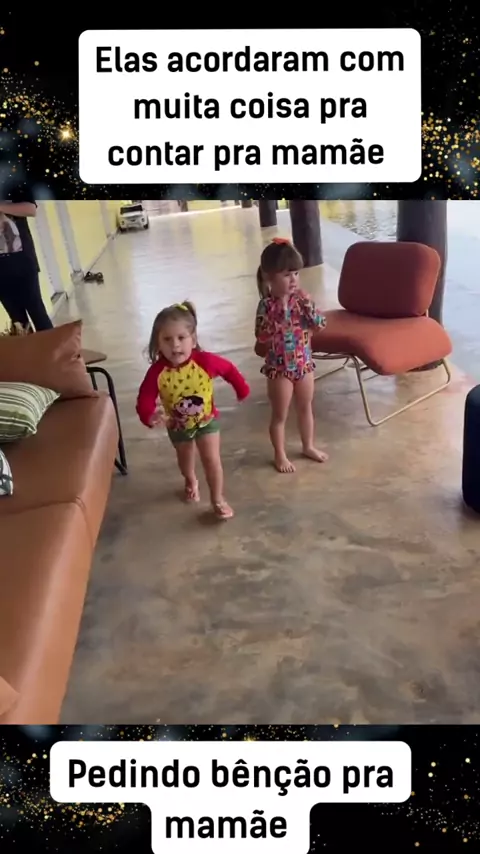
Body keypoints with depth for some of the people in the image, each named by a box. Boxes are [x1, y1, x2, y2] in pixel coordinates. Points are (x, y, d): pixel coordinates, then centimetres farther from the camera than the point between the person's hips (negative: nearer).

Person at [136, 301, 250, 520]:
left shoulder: (205, 361, -31)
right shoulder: (157, 371, -32)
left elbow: (229, 369, -12)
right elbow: (144, 399, -31)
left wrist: (242, 390, 0)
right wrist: (150, 416, -53)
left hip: (206, 420, -1)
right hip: (177, 425, 2)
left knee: (212, 459, 0)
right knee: (185, 458, 26)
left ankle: (218, 499, 23)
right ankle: (191, 482, 58)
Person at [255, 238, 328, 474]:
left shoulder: (301, 298, -3)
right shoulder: (267, 305, -17)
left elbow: (320, 324, -3)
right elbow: (261, 337, -21)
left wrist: (308, 307, -16)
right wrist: (279, 317, -28)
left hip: (304, 363, 5)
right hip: (279, 367, -5)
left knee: (306, 408, 20)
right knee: (280, 414, 8)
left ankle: (309, 446, 39)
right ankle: (280, 455, 24)